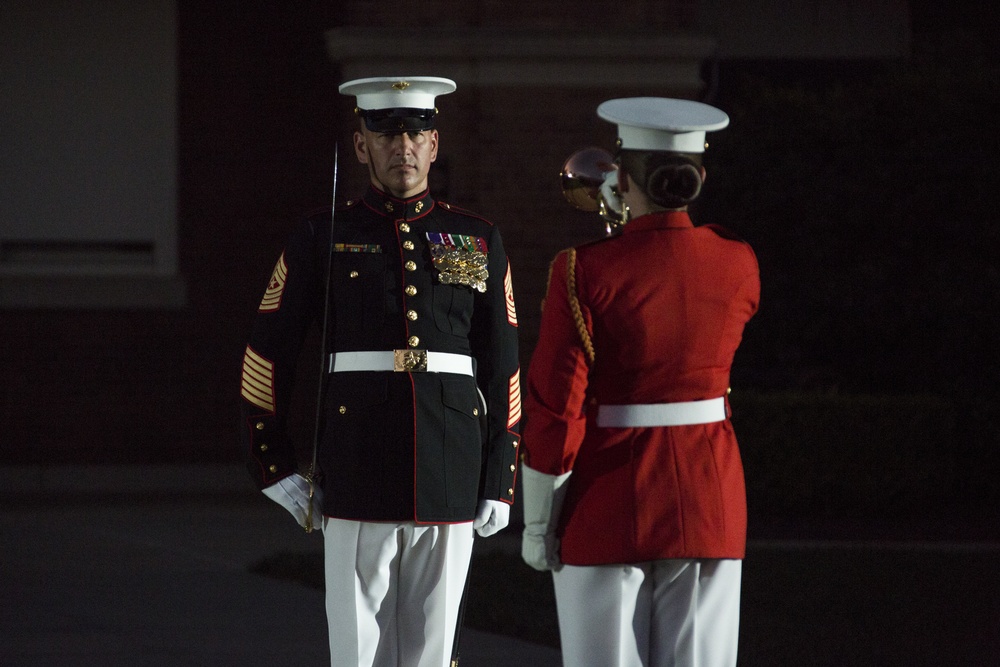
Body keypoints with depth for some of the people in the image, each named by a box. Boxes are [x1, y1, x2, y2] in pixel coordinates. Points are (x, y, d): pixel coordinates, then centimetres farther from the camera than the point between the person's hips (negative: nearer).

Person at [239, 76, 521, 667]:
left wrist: (499, 483, 6)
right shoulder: (323, 239, 4)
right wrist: (278, 469, 2)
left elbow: (503, 371, 11)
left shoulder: (479, 242, 10)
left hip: (452, 484, 2)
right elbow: (267, 358, 7)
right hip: (358, 484, -2)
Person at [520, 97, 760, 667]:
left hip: (610, 506, -3)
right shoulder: (739, 266, -1)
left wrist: (537, 522, -3)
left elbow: (556, 408, -13)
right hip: (708, 496, 3)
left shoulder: (586, 272, -13)